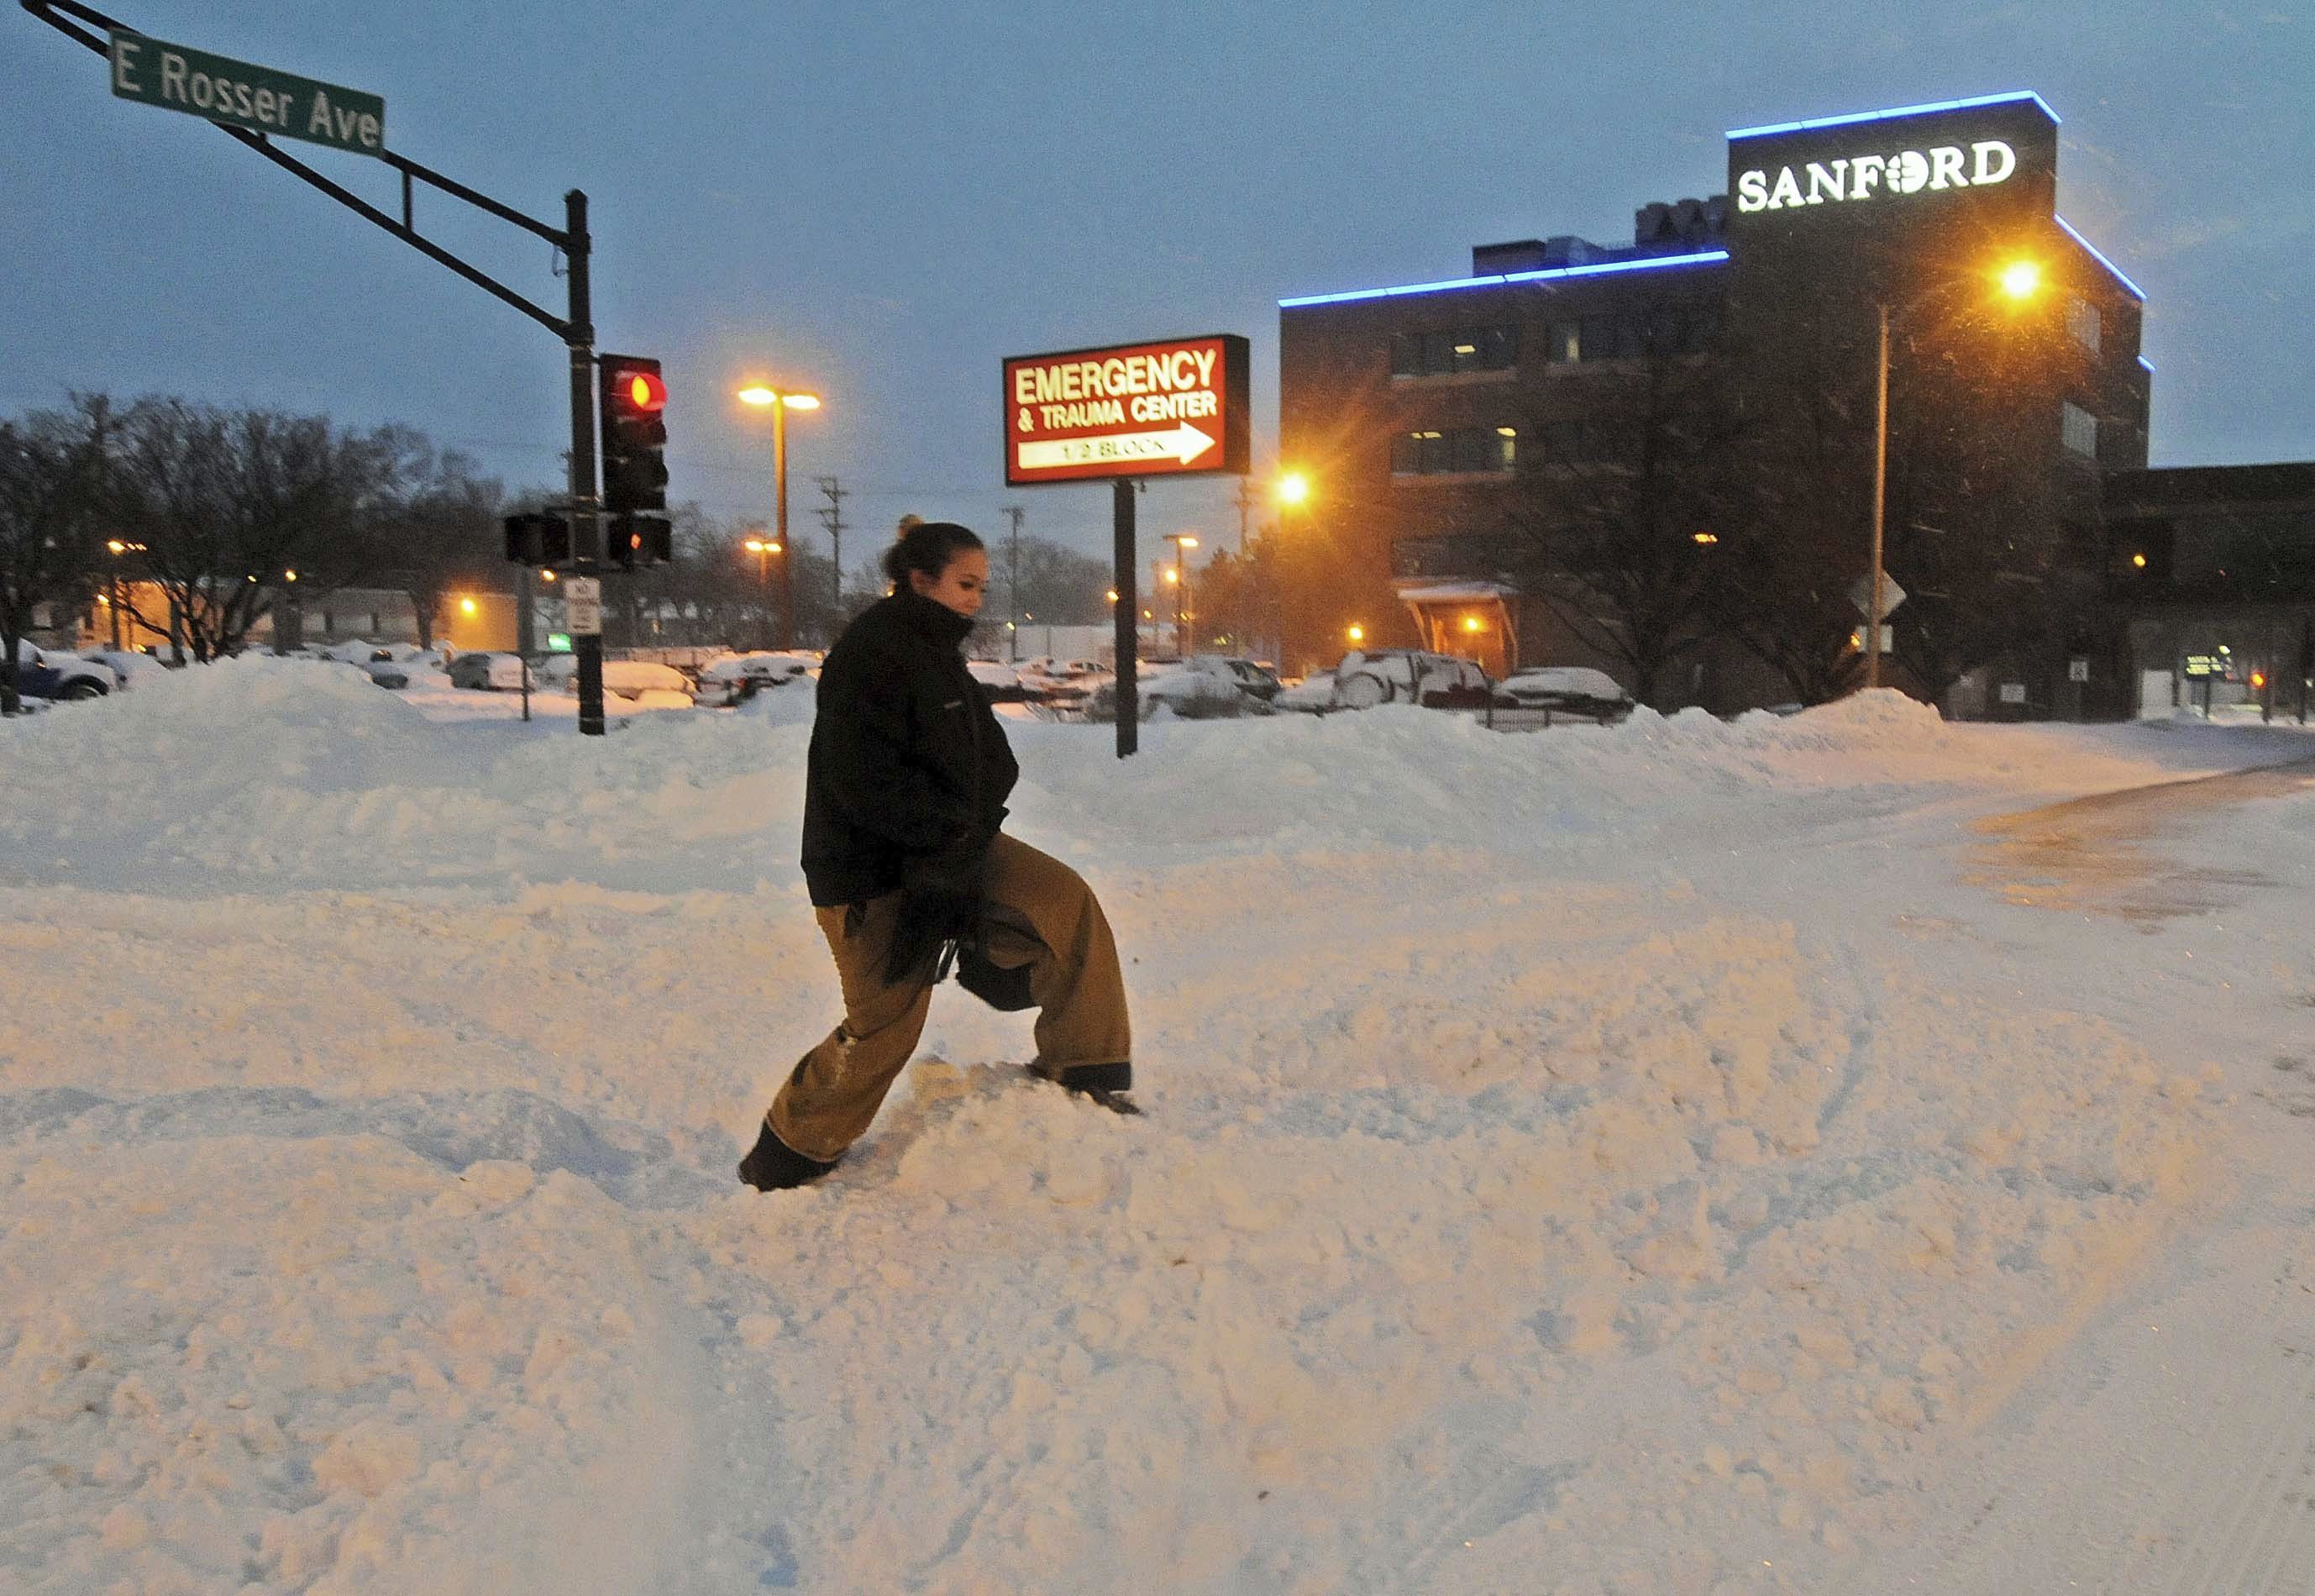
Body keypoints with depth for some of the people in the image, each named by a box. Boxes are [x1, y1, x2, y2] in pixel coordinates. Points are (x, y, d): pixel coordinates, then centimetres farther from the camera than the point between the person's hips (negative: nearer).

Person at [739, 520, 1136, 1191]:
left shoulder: (935, 650, 10)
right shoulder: (871, 652, -19)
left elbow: (988, 761, 13)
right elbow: (863, 782, -25)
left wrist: (970, 827, -4)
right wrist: (951, 829, -20)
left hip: (947, 844, 9)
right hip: (871, 870, -9)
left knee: (1068, 904, -5)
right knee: (885, 1024, -3)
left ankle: (1083, 1070, 6)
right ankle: (785, 1155, 18)